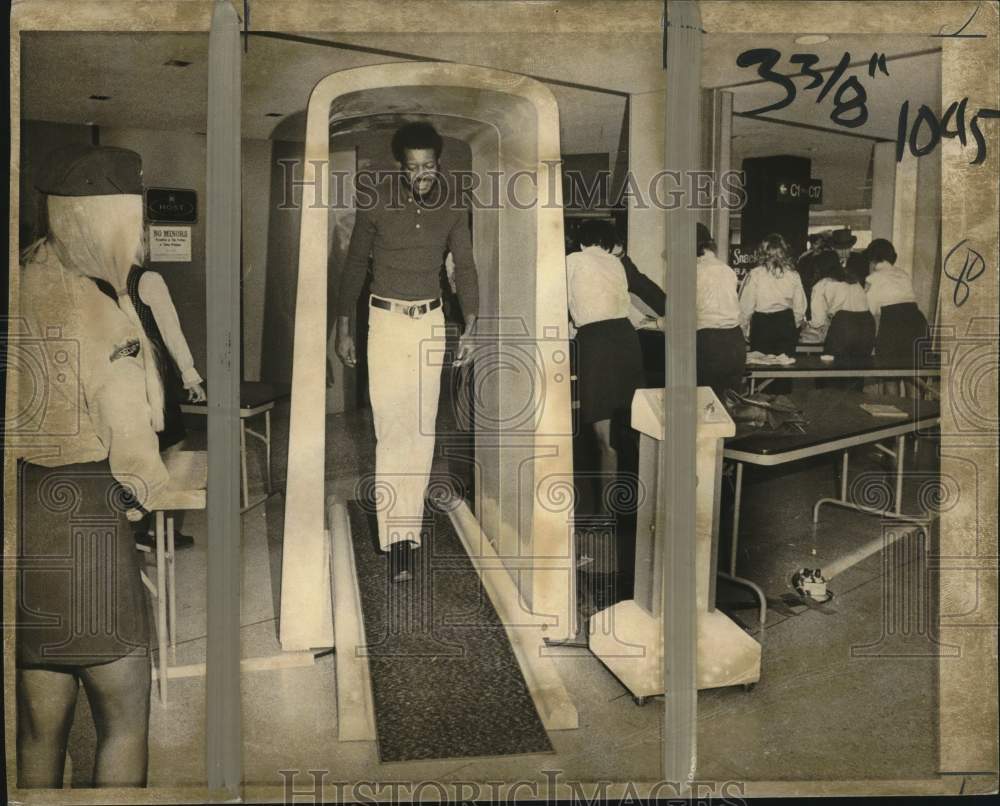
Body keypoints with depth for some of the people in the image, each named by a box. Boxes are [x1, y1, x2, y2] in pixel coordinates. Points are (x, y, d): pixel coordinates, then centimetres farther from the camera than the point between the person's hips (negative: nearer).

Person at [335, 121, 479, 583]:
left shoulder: (452, 208, 0)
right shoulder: (376, 203, -7)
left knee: (423, 425, 5)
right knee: (392, 427, -9)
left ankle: (409, 518, 19)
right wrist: (343, 329, 2)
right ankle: (397, 536, -7)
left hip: (430, 322, 3)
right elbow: (355, 265, 1)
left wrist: (470, 327, -6)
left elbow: (464, 267, 4)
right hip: (386, 320, -3)